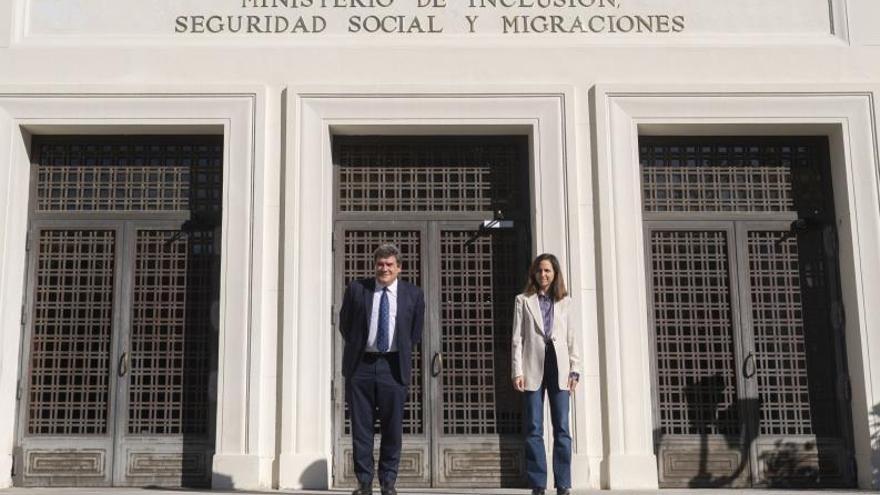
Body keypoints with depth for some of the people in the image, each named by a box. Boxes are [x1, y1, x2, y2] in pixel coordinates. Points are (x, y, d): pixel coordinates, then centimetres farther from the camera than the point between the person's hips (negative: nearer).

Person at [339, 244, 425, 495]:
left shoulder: (413, 294, 4)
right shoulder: (356, 289, 3)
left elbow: (416, 332, 13)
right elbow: (344, 324, 12)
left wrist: (402, 355, 11)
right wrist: (356, 349, 11)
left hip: (393, 367, 0)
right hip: (361, 364, 0)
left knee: (392, 427, 3)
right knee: (361, 427, 3)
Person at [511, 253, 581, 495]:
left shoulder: (565, 302, 13)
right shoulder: (523, 300, 9)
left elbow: (573, 337, 10)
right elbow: (517, 338, 4)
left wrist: (574, 369, 1)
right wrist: (518, 371, -5)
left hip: (559, 366, 1)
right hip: (533, 367, -1)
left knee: (562, 427, -1)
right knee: (534, 428, -1)